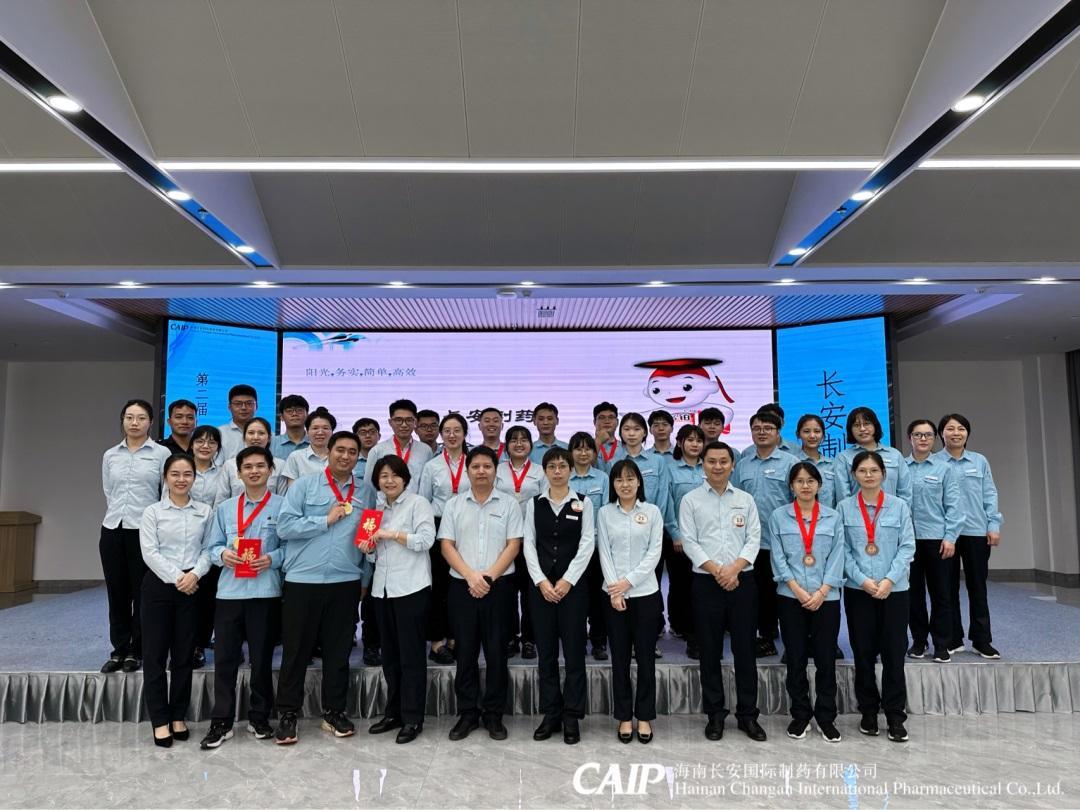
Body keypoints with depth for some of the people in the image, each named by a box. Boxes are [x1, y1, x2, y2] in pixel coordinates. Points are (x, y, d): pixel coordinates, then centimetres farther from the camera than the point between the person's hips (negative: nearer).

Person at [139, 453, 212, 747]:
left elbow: (208, 549, 1)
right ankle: (160, 720, 11)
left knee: (184, 654, 7)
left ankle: (178, 716, 19)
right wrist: (175, 578, -14)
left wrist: (194, 574, -15)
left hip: (192, 587, 1)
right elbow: (149, 552, -6)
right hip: (159, 585, -1)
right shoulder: (153, 511, 1)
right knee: (155, 654, 1)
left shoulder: (205, 511, 5)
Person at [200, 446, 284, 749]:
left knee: (262, 658, 8)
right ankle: (221, 722, 17)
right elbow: (212, 546, 10)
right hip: (229, 591, 2)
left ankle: (259, 718, 24)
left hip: (266, 592, -2)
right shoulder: (225, 508, 11)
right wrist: (222, 554, -11)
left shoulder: (282, 506, 0)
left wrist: (272, 559, -18)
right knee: (224, 658, 5)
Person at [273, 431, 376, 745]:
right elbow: (284, 527, -9)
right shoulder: (304, 485, 1)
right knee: (296, 649, 6)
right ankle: (287, 713, 18)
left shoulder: (366, 492, 8)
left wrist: (365, 579, 7)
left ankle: (334, 711, 23)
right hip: (302, 580, -2)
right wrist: (326, 520, -11)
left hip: (347, 583, 2)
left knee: (339, 651, 10)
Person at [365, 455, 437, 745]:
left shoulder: (418, 503, -2)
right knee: (389, 653, 13)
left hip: (411, 587, -6)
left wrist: (392, 534, -15)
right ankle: (393, 712, 24)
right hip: (382, 587, 7)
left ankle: (412, 718, 7)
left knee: (411, 654, -1)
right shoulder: (377, 508, 16)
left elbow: (426, 539, -13)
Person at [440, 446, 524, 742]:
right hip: (462, 586, 1)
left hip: (498, 586, -1)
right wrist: (471, 576, -11)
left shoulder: (508, 504, 3)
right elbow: (447, 546, 1)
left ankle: (494, 714, 16)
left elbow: (513, 545, -3)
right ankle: (467, 713, 18)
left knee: (496, 651, 4)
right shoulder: (454, 505, 6)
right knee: (465, 651, 7)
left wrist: (489, 576, -11)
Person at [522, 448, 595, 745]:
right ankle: (551, 714, 18)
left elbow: (587, 545, -4)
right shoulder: (534, 504, 6)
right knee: (546, 651, 7)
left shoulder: (583, 503, 2)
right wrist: (541, 581, -9)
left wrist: (567, 581, -11)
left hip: (572, 584, -2)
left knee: (574, 650, 1)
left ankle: (572, 716, 11)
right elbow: (528, 545, 2)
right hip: (541, 584, 2)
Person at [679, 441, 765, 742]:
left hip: (742, 581, 1)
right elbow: (689, 542, -4)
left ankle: (747, 714, 17)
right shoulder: (691, 500, 3)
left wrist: (735, 568, -13)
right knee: (710, 651, 5)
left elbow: (754, 538, 2)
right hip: (706, 583, -1)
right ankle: (715, 714, 17)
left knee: (745, 649, 5)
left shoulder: (745, 500, 9)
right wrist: (717, 571, -13)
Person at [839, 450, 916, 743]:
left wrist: (889, 580, -13)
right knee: (863, 653, 8)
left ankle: (895, 716, 16)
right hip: (857, 590, 0)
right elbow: (842, 550, -1)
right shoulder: (844, 508, 0)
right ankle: (868, 712, 22)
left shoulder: (899, 506, 1)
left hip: (894, 590, 0)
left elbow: (907, 547, -2)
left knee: (894, 653, 3)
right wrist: (863, 580, -12)